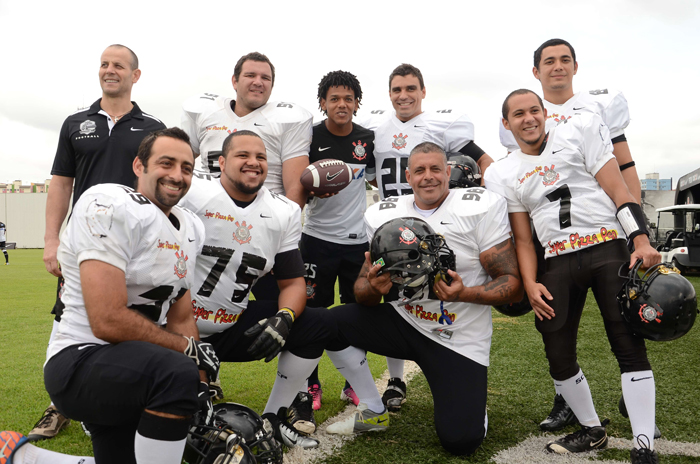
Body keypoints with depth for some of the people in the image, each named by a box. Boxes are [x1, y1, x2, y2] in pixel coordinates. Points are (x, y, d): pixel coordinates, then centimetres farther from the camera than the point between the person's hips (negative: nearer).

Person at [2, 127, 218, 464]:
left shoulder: (190, 230, 9)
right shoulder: (109, 206, -18)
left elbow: (181, 318, 11)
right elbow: (108, 321, -25)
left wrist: (202, 386, 0)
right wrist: (189, 348, -14)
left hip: (132, 367, 9)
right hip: (79, 361, -9)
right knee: (178, 375, -35)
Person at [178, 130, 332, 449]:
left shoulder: (284, 213, 4)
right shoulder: (191, 192, -10)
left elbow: (293, 281, 4)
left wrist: (283, 319, -16)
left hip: (233, 329, 5)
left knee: (319, 325, -6)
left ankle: (273, 418, 7)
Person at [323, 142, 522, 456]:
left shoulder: (481, 209, -12)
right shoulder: (384, 215, 0)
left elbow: (513, 284, -12)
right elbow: (363, 288, 3)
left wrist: (464, 294, -29)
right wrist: (374, 288, -22)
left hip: (458, 340, -3)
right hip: (403, 322, 4)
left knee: (460, 441, -13)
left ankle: (470, 401, 26)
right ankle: (374, 412, 6)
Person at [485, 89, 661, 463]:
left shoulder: (580, 130, 4)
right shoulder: (502, 175, 10)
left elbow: (617, 189, 0)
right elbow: (522, 239, 9)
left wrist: (642, 241, -9)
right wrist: (530, 284, -4)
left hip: (606, 248, -2)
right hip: (557, 263, 3)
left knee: (630, 347, -7)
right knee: (559, 358, 3)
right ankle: (592, 431, 25)